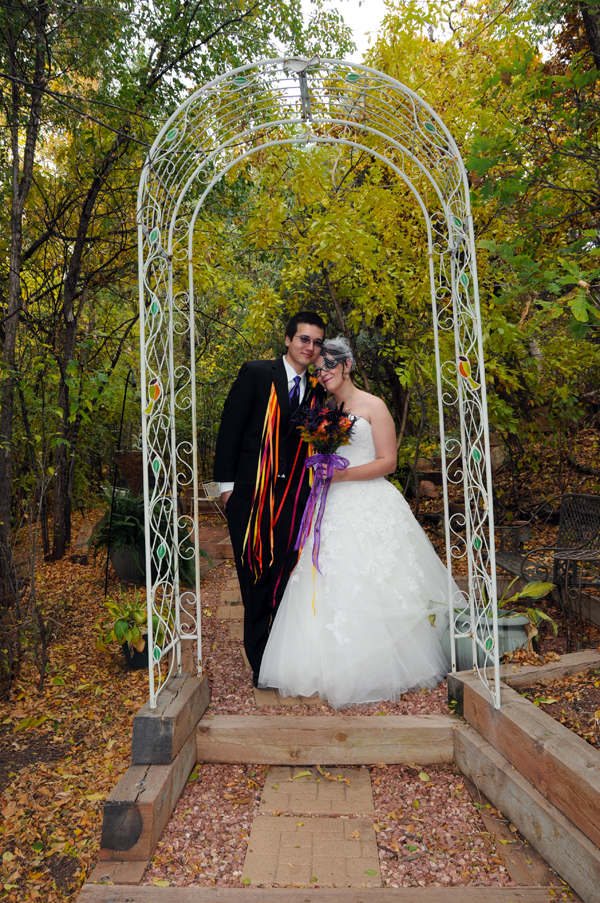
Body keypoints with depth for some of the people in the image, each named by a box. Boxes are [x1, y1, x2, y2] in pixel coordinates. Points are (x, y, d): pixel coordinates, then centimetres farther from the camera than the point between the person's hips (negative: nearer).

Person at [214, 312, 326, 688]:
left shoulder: (317, 391, 12)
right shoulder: (257, 374, 0)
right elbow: (230, 427, -2)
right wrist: (226, 482, -6)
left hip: (294, 498, 3)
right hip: (252, 492, -3)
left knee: (289, 579, 3)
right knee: (256, 579, 5)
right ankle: (260, 664, 18)